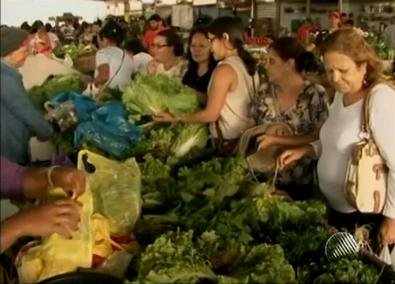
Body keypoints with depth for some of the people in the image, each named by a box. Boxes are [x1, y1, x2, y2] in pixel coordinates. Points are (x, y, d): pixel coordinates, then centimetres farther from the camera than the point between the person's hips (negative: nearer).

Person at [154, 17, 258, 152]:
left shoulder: (225, 69, -18)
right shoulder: (247, 65, 7)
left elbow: (211, 114, -16)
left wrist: (176, 118, -6)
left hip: (230, 142, -8)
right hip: (249, 136, 8)